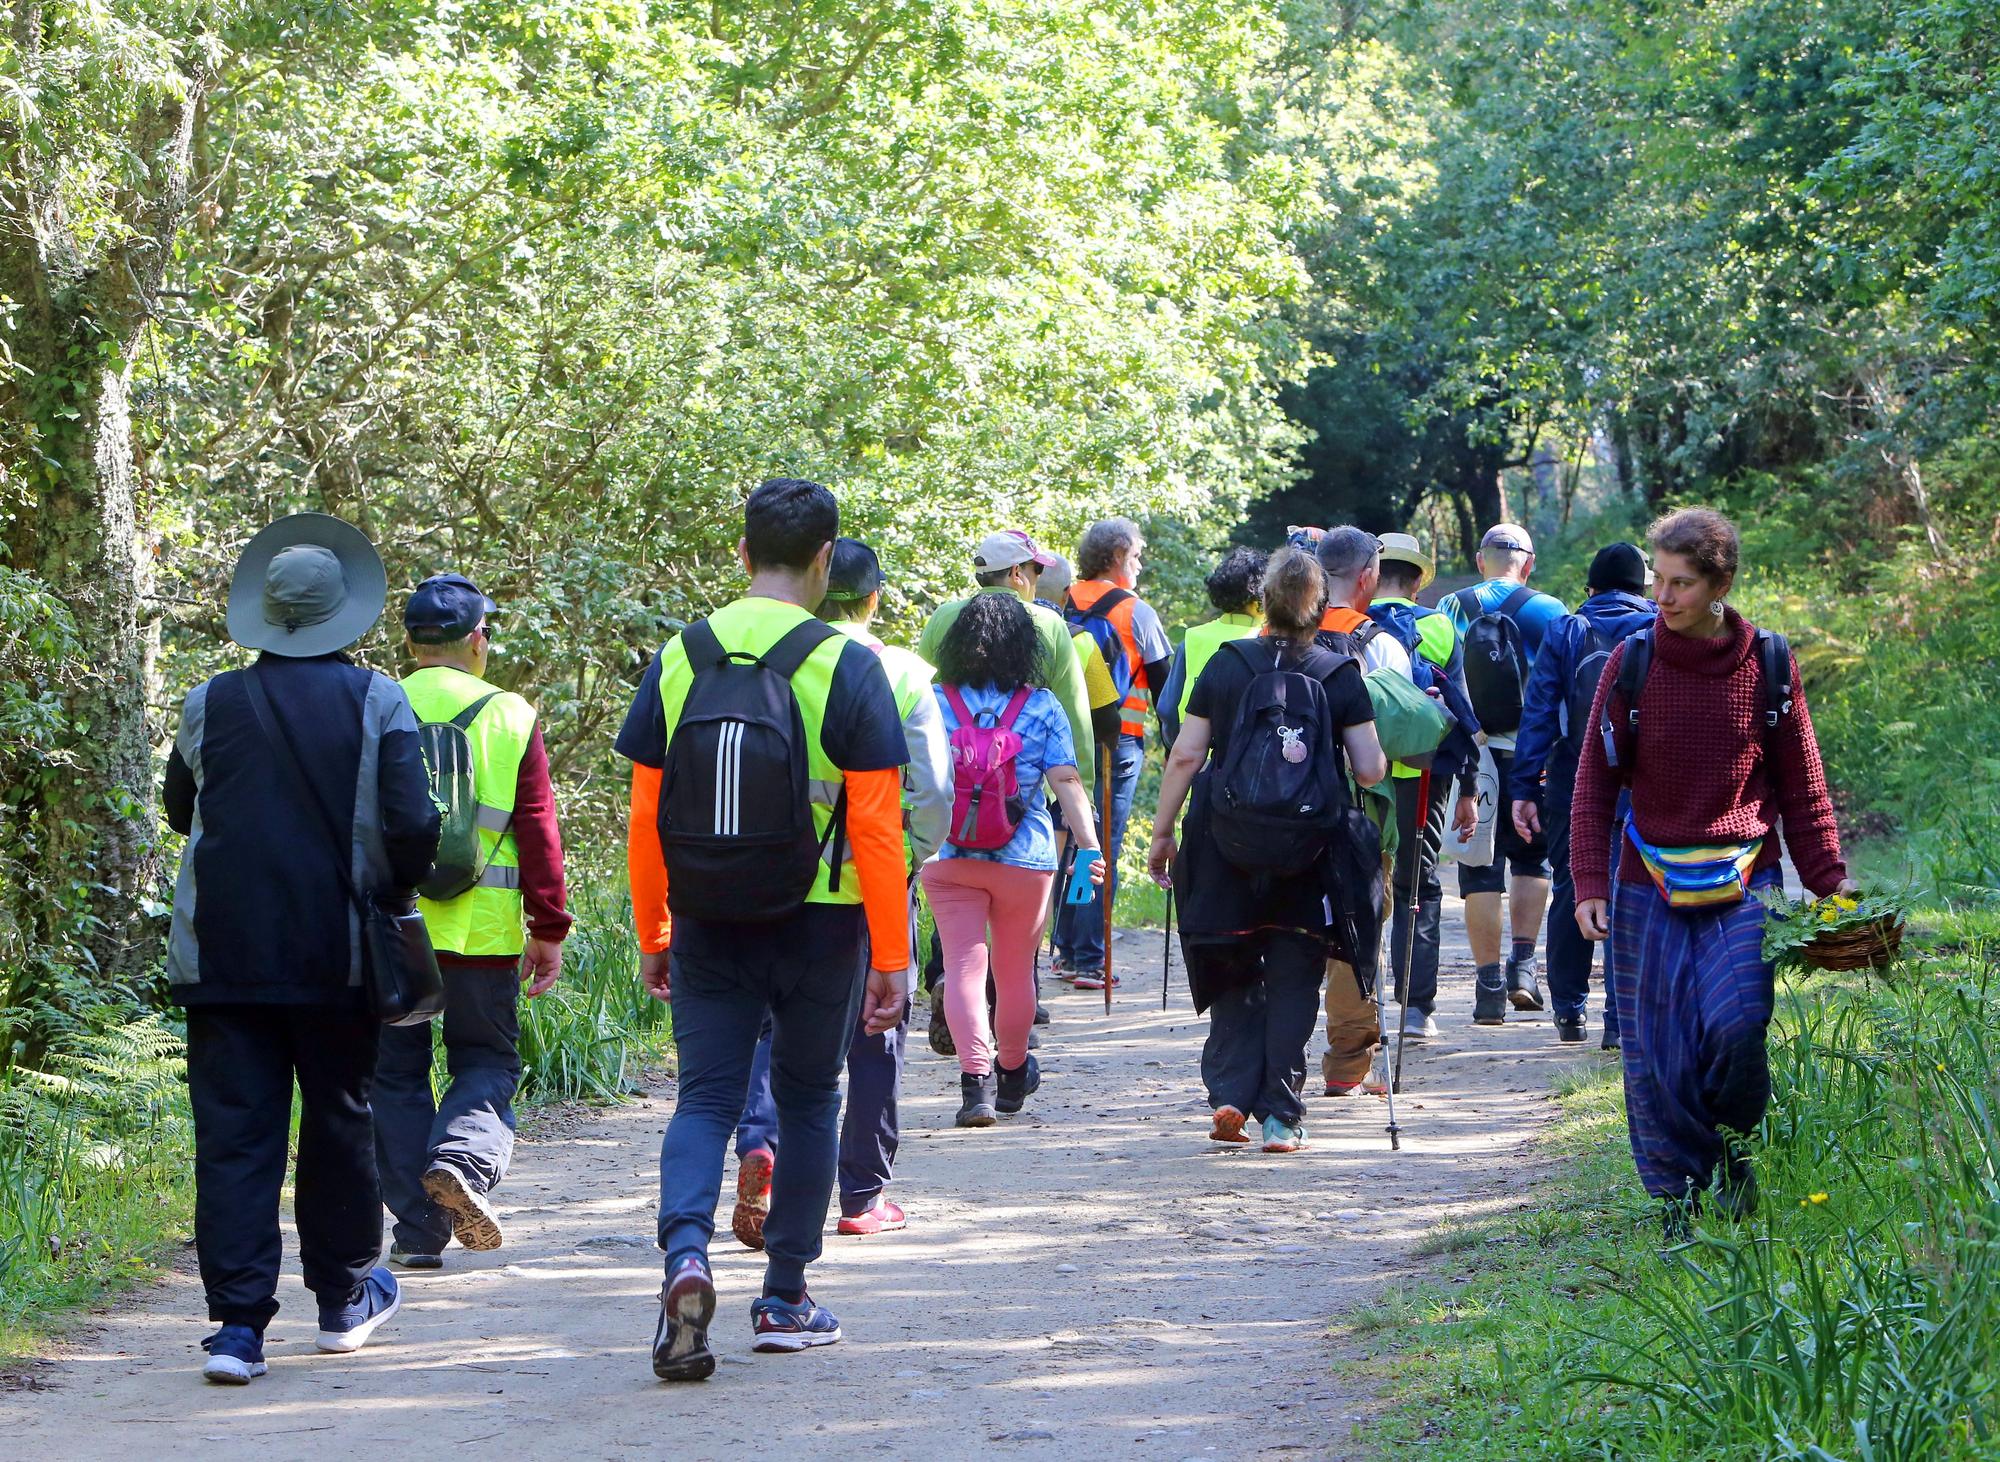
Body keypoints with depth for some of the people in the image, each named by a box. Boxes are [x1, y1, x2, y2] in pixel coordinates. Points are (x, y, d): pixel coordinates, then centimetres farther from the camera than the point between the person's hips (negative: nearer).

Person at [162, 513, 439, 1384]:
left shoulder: (209, 706, 1)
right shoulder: (376, 703, -6)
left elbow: (180, 812, 16)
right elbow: (412, 827, -9)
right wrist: (395, 889, 9)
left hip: (221, 954, 1)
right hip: (334, 955, -1)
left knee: (232, 1133, -1)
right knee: (338, 1123, 15)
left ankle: (238, 1321, -8)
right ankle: (345, 1298, 28)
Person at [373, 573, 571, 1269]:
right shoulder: (510, 716, 1)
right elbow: (539, 831, 0)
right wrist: (548, 929, 6)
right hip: (481, 926, -1)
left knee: (398, 1070, 10)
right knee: (486, 1060, 13)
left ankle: (418, 1231, 8)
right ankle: (462, 1160, -16)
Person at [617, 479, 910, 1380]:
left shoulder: (679, 659, 0)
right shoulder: (846, 667, -9)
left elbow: (645, 815, 3)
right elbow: (876, 825, -10)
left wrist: (652, 938, 12)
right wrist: (890, 958, -4)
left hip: (708, 929, 2)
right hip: (819, 929, -2)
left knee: (705, 1096, 4)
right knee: (807, 1100, 13)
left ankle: (686, 1251, -22)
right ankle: (785, 1299, 20)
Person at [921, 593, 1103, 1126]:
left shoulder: (934, 703, 0)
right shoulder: (1042, 707, -2)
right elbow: (1067, 782, -7)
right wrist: (1089, 845, -6)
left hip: (949, 857, 0)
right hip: (1025, 860, 1)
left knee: (964, 964, -3)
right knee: (1015, 971, 15)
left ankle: (976, 1075, -21)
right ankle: (1011, 1076, 33)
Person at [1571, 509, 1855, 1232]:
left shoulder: (1769, 666, 0)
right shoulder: (1632, 662, -1)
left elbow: (1803, 789, 8)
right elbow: (1594, 782, 3)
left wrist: (1830, 885, 4)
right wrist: (1589, 885, -3)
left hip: (1743, 882, -1)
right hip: (1648, 885, 1)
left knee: (1736, 1027, -15)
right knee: (1655, 1050, 0)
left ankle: (1732, 1145, 14)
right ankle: (1677, 1193, 14)